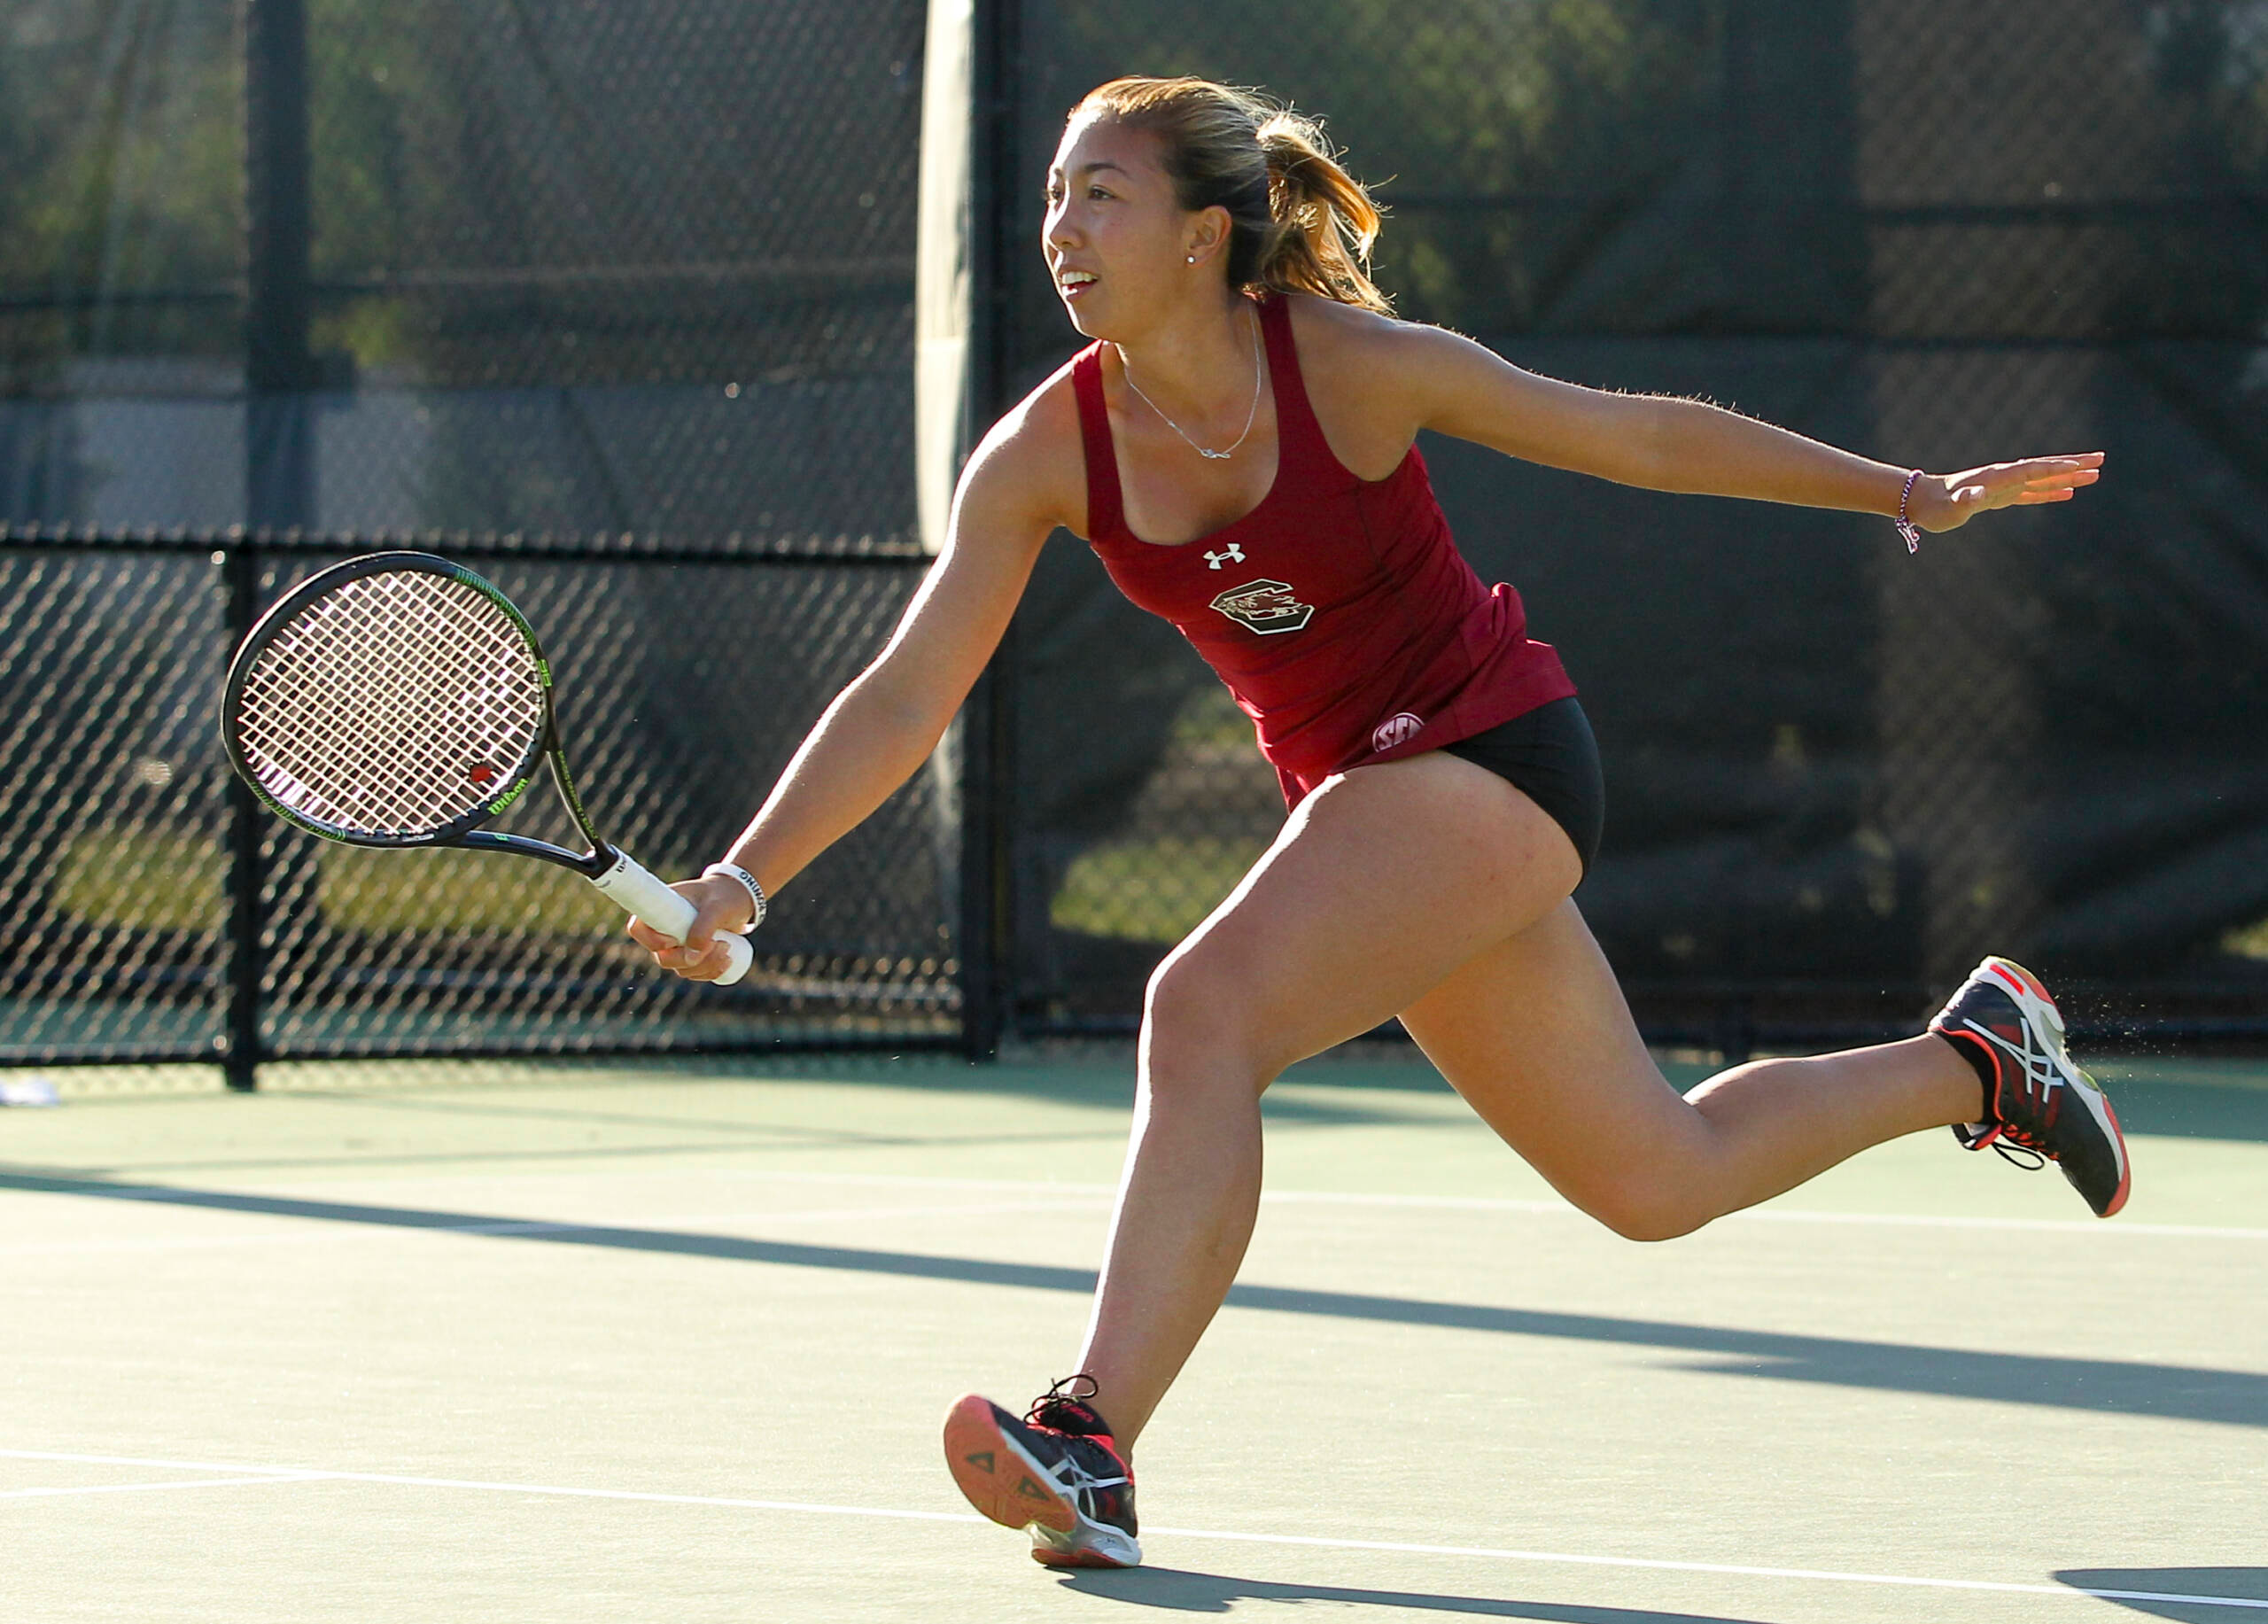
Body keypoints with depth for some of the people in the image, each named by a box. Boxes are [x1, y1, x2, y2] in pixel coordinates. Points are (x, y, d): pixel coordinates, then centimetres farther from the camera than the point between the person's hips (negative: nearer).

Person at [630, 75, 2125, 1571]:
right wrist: (744, 878, -17)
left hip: (1493, 757, -6)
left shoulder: (1351, 367, -19)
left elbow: (1640, 435, -8)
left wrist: (1910, 494, -5)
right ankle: (1975, 1059, 39)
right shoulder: (1047, 454, -8)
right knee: (1653, 1182, 16)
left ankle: (1094, 1446, -30)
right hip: (1361, 799, 6)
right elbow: (906, 699, -6)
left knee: (1203, 1009, -28)